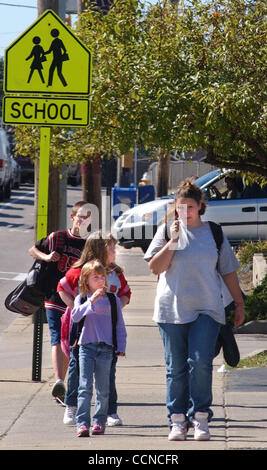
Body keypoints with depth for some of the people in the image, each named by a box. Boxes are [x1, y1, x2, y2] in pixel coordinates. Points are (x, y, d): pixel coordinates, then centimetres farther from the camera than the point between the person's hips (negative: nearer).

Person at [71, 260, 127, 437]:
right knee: (85, 387, -8)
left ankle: (100, 421, 18)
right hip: (86, 347, -1)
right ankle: (82, 423, -12)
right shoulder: (82, 299, 4)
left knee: (103, 389, 7)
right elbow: (75, 316, -14)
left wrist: (121, 347, 3)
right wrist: (92, 301, -24)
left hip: (106, 348, 1)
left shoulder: (113, 300, 7)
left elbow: (120, 326, 11)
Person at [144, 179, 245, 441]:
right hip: (172, 309, 0)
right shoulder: (166, 230, 8)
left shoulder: (213, 233, 10)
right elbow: (155, 267, 0)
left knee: (201, 363, -13)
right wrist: (173, 241, -9)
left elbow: (228, 272, 14)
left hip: (206, 310, 0)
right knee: (176, 367, 1)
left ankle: (200, 417, -6)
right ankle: (177, 420, 7)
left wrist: (239, 304, 14)